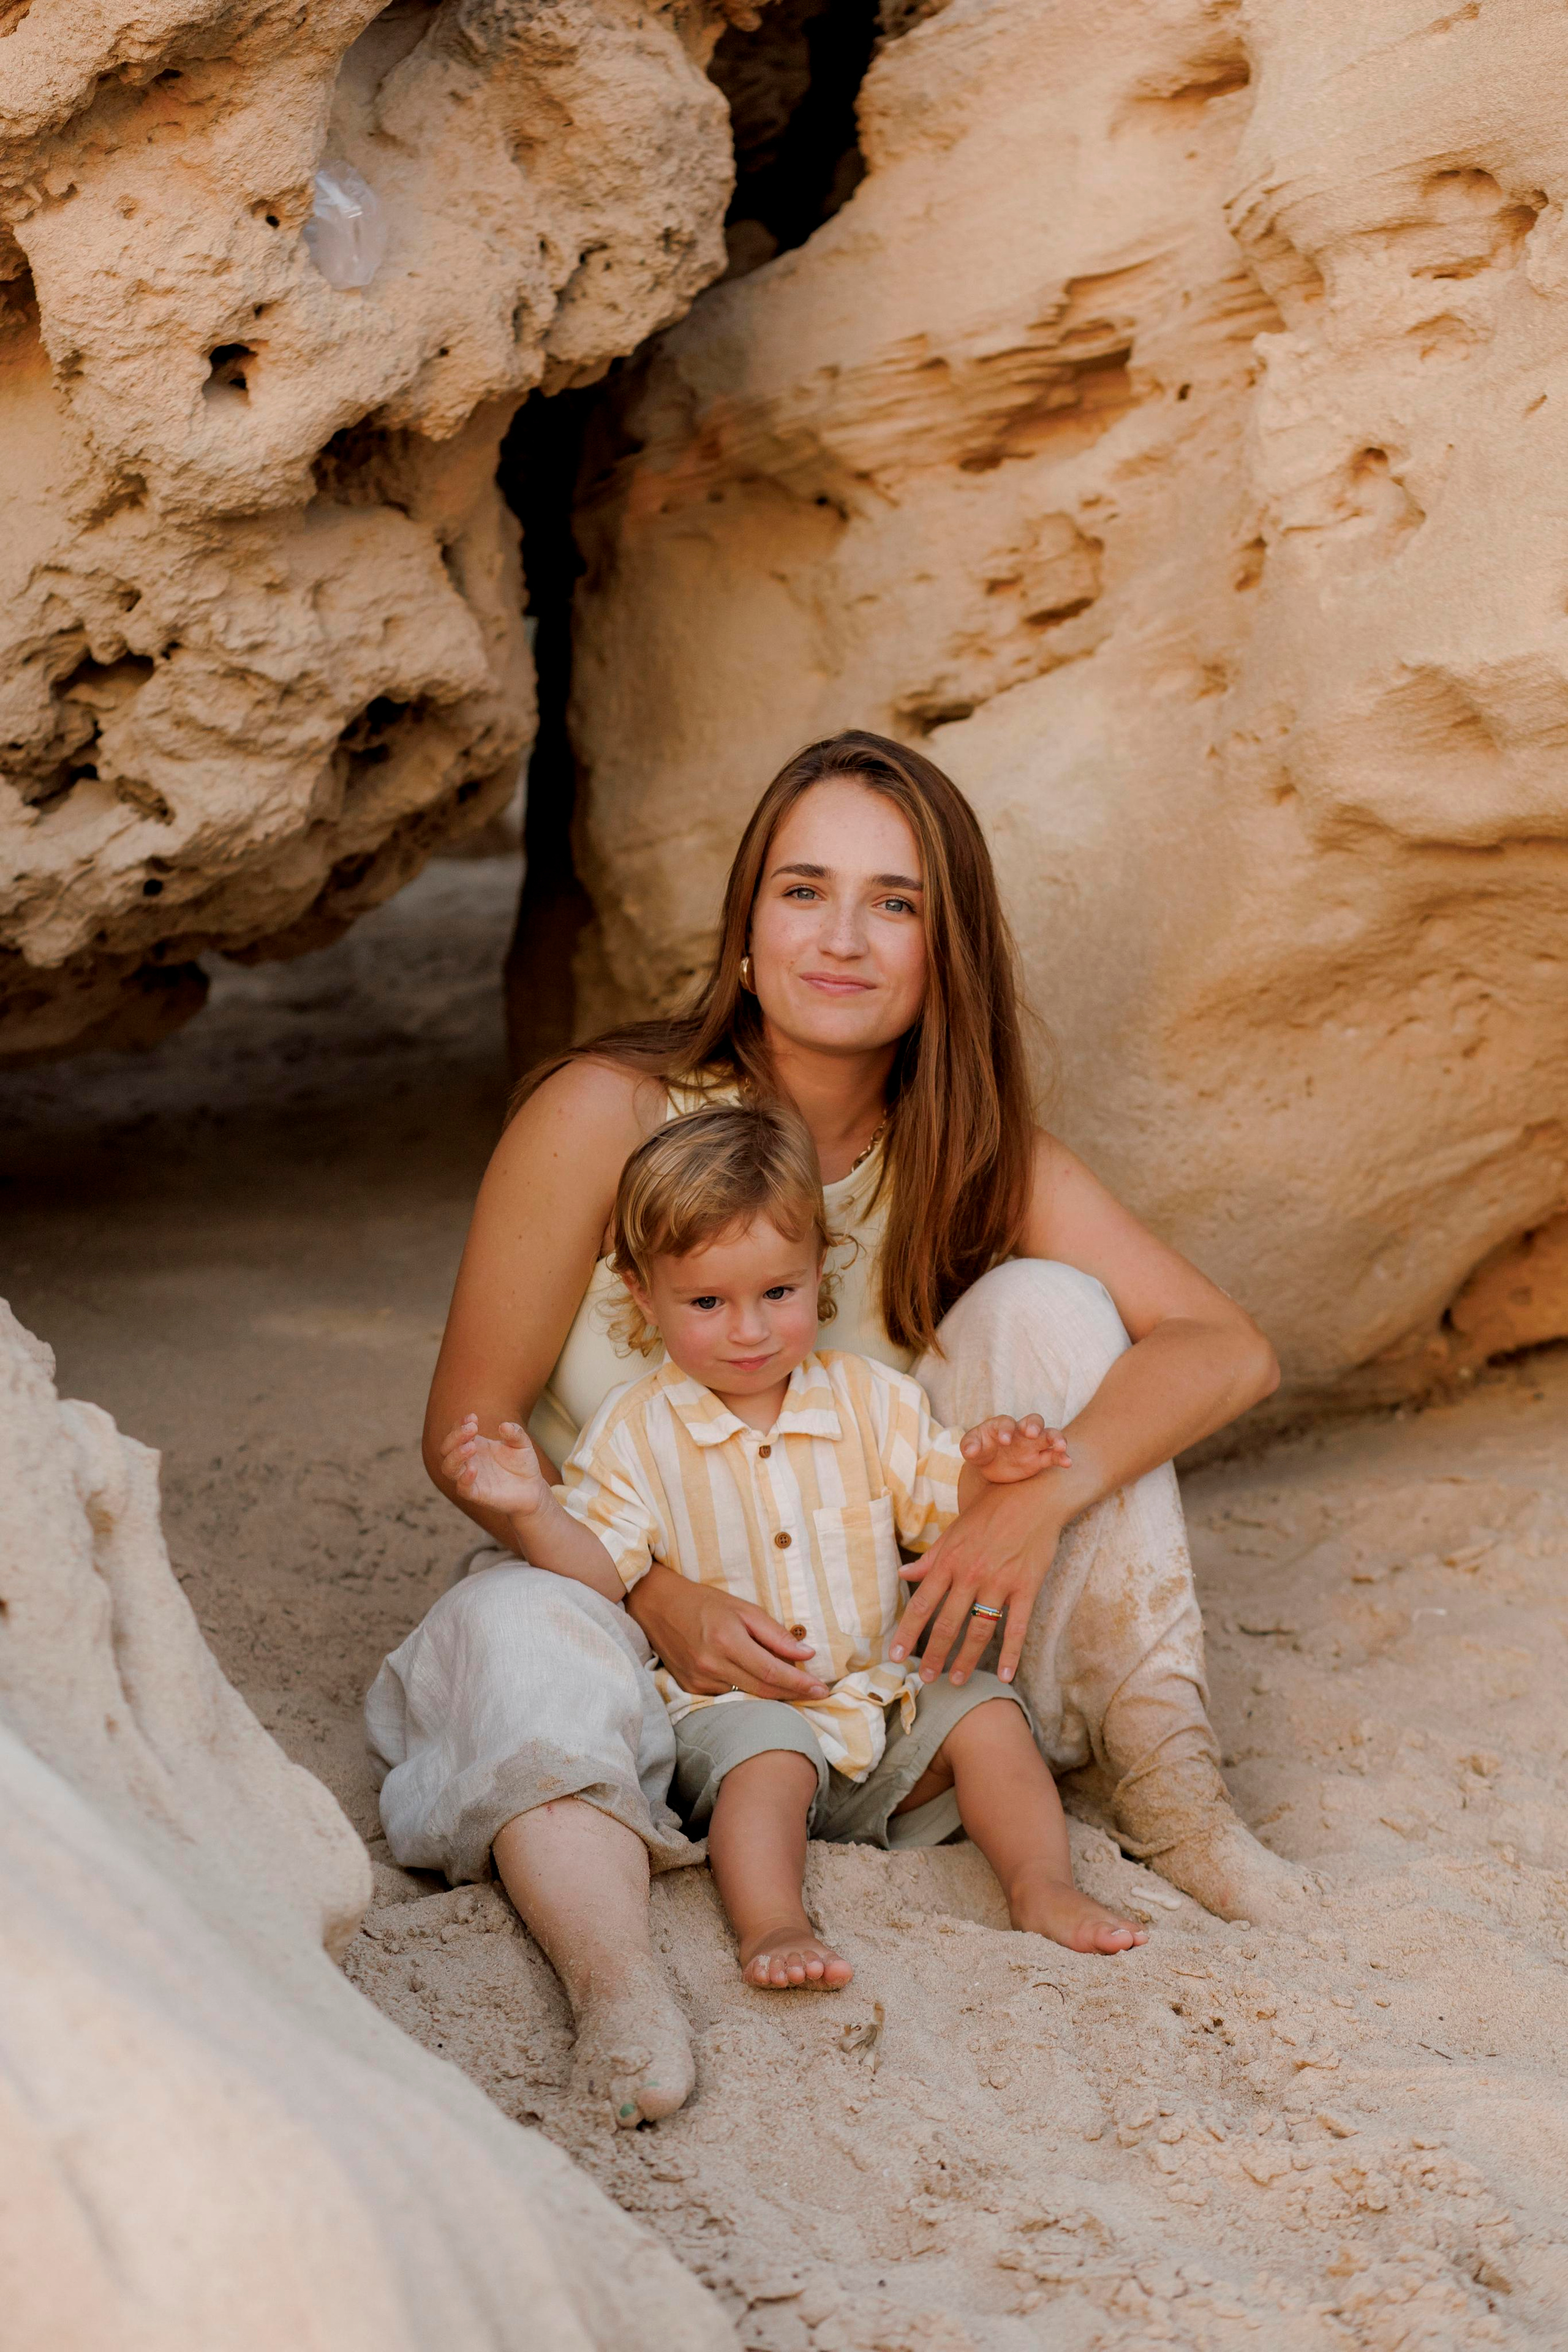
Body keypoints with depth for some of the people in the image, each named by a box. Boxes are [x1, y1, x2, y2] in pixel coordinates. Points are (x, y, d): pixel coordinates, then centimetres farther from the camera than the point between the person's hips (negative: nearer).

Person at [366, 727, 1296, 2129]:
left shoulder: (975, 1157, -8)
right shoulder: (606, 1117, -18)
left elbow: (1232, 1349, -16)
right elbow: (468, 1437, -13)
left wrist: (1042, 1493, -33)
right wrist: (663, 1599, -28)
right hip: (620, 1598, -3)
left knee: (1046, 1302, -16)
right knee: (518, 1636, -37)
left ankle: (1157, 1771, -15)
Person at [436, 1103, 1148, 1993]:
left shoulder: (870, 1400, 4)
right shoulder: (636, 1430, -2)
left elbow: (938, 1511, 5)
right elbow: (600, 1570, -7)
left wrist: (985, 1473, -17)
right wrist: (532, 1511, -26)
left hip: (881, 1694, 4)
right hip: (731, 1706, -3)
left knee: (985, 1712, -16)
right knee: (768, 1753, -33)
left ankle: (1044, 1885, -15)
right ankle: (773, 1927, -42)